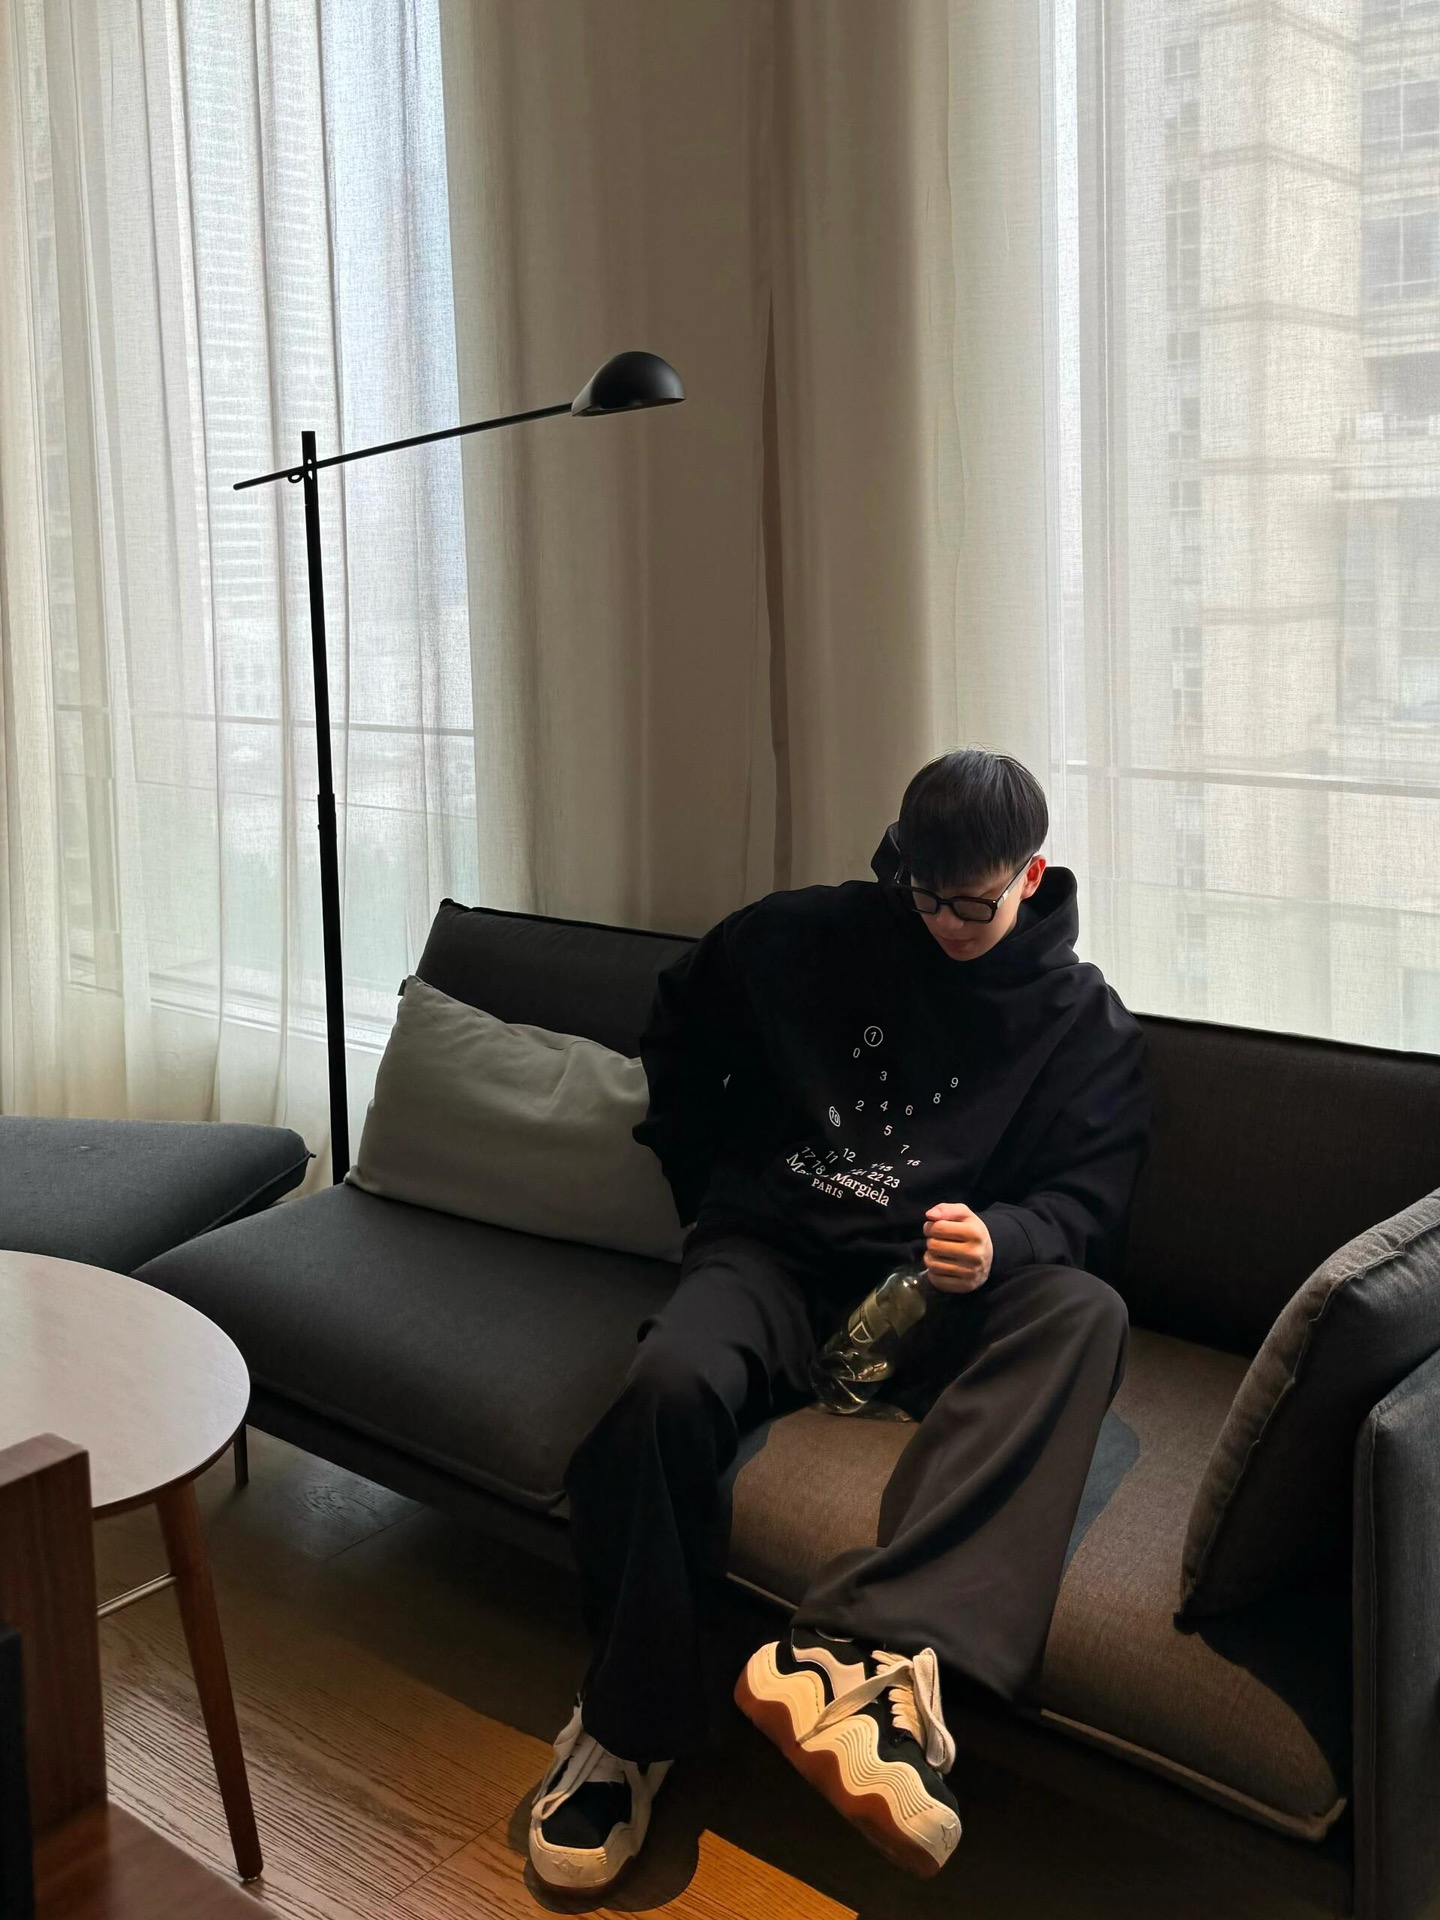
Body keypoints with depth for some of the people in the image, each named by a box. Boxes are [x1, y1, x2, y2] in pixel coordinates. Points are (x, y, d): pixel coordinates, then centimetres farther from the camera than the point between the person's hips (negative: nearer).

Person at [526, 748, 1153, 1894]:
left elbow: (1086, 1198, 0)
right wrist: (703, 1185, 16)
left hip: (938, 1290, 0)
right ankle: (631, 1725, -15)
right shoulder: (806, 936, 5)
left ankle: (861, 1648, -50)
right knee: (671, 1383, -35)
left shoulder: (1087, 1021, 5)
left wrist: (1003, 1240, -23)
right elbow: (677, 1027, 21)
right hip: (773, 1253, 0)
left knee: (1084, 1311, -34)